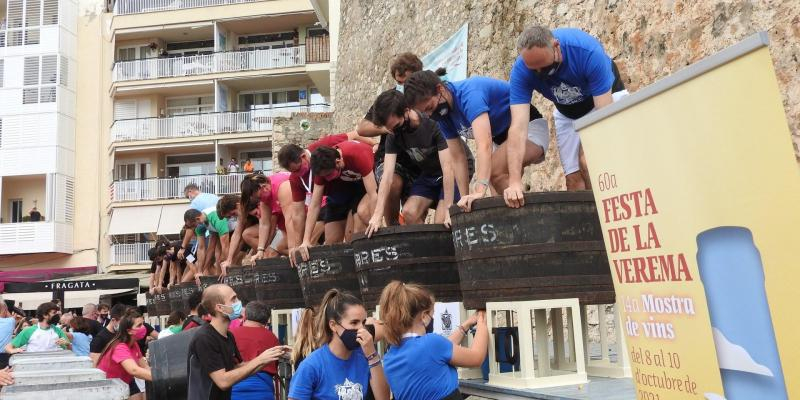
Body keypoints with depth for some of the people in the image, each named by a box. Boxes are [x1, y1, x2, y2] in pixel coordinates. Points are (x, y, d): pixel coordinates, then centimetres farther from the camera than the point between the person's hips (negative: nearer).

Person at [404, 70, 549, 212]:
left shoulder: (469, 94, -31)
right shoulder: (443, 115, -5)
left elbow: (484, 144, -43)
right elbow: (458, 159, -3)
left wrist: (480, 190, -53)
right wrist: (465, 198, -11)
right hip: (503, 137, 9)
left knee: (495, 170, -29)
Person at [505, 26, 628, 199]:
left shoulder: (588, 51, -37)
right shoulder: (520, 71, -29)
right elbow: (518, 127, -37)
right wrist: (515, 182, -48)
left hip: (605, 96, -3)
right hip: (567, 111, 3)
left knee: (588, 160, -24)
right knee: (573, 177, -3)